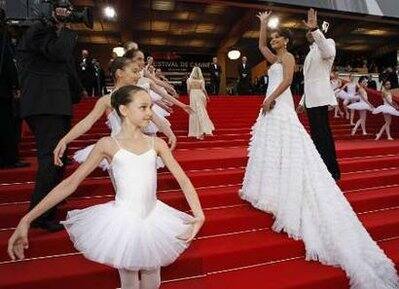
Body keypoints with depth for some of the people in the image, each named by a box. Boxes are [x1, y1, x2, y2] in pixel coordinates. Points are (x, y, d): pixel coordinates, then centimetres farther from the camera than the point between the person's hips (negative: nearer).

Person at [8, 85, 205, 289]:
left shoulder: (157, 143, -1)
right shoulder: (108, 144, -7)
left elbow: (183, 180, -2)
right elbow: (71, 183, -7)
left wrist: (199, 215, -13)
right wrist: (26, 219, -11)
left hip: (153, 220, 3)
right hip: (124, 221, -2)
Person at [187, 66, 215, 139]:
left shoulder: (189, 80, -1)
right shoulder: (201, 80, -5)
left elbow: (188, 90, 0)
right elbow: (203, 89, -7)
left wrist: (190, 96, 12)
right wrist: (207, 96, 5)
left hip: (193, 96, 1)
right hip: (200, 95, -1)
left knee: (195, 113, 6)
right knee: (202, 113, 7)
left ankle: (196, 130, 9)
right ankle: (204, 129, 4)